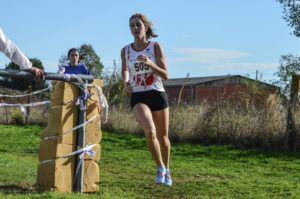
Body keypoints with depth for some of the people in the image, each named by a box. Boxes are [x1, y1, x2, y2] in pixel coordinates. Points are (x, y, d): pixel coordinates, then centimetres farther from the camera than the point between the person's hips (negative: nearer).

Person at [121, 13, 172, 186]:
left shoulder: (155, 47, -2)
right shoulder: (125, 51, 5)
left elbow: (166, 75, -6)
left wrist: (150, 63, -22)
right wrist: (126, 83, 3)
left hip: (157, 94, 0)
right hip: (138, 97, 0)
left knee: (163, 137, 10)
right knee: (150, 131, -25)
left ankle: (166, 170, 35)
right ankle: (160, 167, -5)